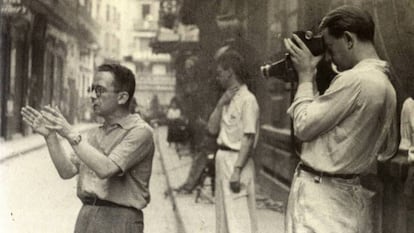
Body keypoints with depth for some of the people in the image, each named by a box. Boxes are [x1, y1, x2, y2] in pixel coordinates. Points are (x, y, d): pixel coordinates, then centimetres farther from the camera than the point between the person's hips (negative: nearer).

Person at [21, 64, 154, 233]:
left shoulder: (140, 131, -9)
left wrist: (71, 135, -20)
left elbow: (106, 169, -21)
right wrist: (50, 136, -2)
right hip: (85, 217, 7)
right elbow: (67, 171, 9)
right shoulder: (95, 134, 16)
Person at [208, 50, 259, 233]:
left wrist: (237, 170, -22)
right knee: (224, 214, 16)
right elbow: (212, 129, 10)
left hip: (237, 159, -9)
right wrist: (220, 104, -2)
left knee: (239, 218, -8)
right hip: (222, 157, 9)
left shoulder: (247, 100, -13)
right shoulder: (227, 99, 14)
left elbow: (248, 138, -18)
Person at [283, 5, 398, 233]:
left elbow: (304, 127, -14)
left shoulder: (354, 80, -19)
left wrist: (305, 76, -2)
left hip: (320, 194, -9)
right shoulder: (385, 84, 10)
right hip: (352, 194, 9)